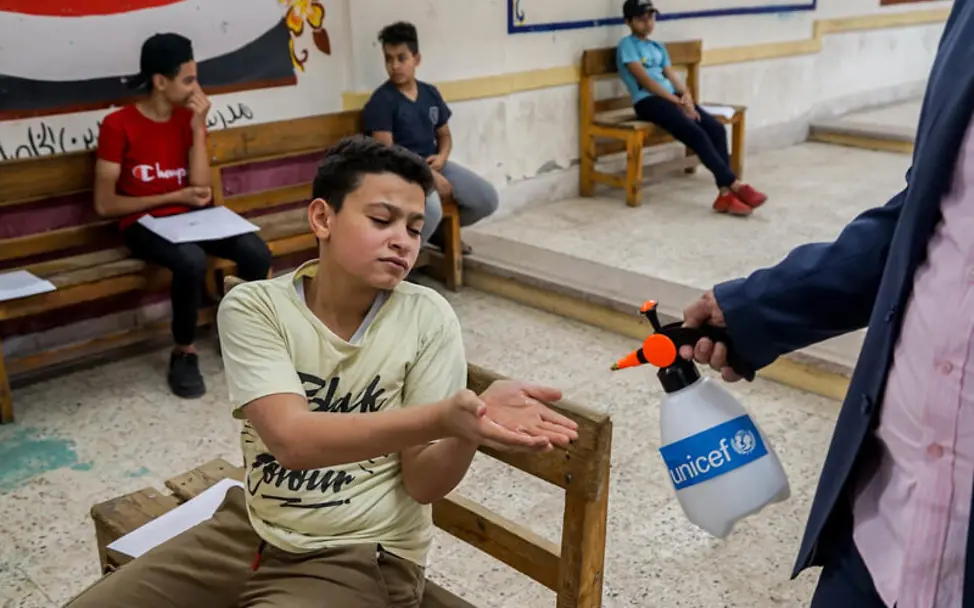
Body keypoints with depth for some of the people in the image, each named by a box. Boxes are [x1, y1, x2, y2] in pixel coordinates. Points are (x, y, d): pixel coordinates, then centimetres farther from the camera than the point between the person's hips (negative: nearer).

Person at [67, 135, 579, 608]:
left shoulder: (426, 319, -13)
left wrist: (469, 422, -35)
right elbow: (293, 439, -27)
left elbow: (424, 483, -12)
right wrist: (444, 417, -41)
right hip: (250, 530, 3)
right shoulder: (253, 307, -11)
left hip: (361, 558, -2)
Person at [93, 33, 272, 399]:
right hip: (145, 224, -4)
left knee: (258, 254, -23)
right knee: (192, 261, -37)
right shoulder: (118, 125, -9)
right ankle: (184, 353, -13)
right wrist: (174, 197, -12)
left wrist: (198, 128, -12)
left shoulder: (189, 117, 5)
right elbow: (105, 204, -10)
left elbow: (201, 190, -5)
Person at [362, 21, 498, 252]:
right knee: (431, 210, -38)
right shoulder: (381, 100, -11)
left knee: (488, 199, -1)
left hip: (434, 165, 7)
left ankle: (441, 231, 24)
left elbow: (444, 134, 19)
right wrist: (430, 177, -21)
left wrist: (442, 157, -6)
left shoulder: (431, 93, 9)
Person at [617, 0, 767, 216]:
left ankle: (725, 194, -21)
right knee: (696, 134, -26)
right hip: (648, 102, -7)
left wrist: (686, 96, -8)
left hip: (672, 97, 7)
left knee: (716, 128, -16)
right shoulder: (627, 45, 1)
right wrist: (678, 101, -14)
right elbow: (645, 80, -9)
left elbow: (672, 76, 15)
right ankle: (735, 186, -21)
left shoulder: (658, 48, 25)